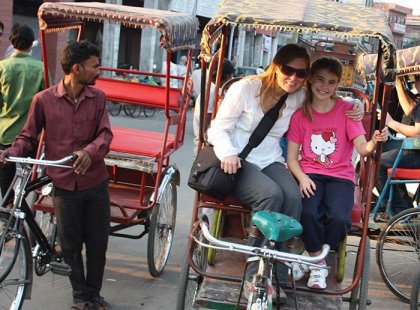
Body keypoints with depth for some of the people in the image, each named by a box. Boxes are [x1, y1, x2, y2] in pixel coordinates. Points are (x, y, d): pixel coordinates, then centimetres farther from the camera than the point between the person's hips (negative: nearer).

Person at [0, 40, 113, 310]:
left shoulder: (98, 98, 0)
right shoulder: (44, 100, -7)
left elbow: (105, 134, -7)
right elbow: (29, 137, 1)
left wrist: (89, 151, -28)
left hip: (96, 182, 2)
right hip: (65, 184, -2)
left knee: (98, 242, 9)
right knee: (71, 245, 9)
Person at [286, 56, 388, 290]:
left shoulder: (347, 110, 0)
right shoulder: (301, 114, 2)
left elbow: (362, 148, -10)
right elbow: (292, 158, 3)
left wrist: (374, 142, -33)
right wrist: (302, 178, -16)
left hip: (340, 176, 0)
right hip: (309, 174, 0)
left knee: (339, 219, -29)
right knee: (308, 213, -32)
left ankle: (314, 258, 1)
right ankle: (318, 263, -5)